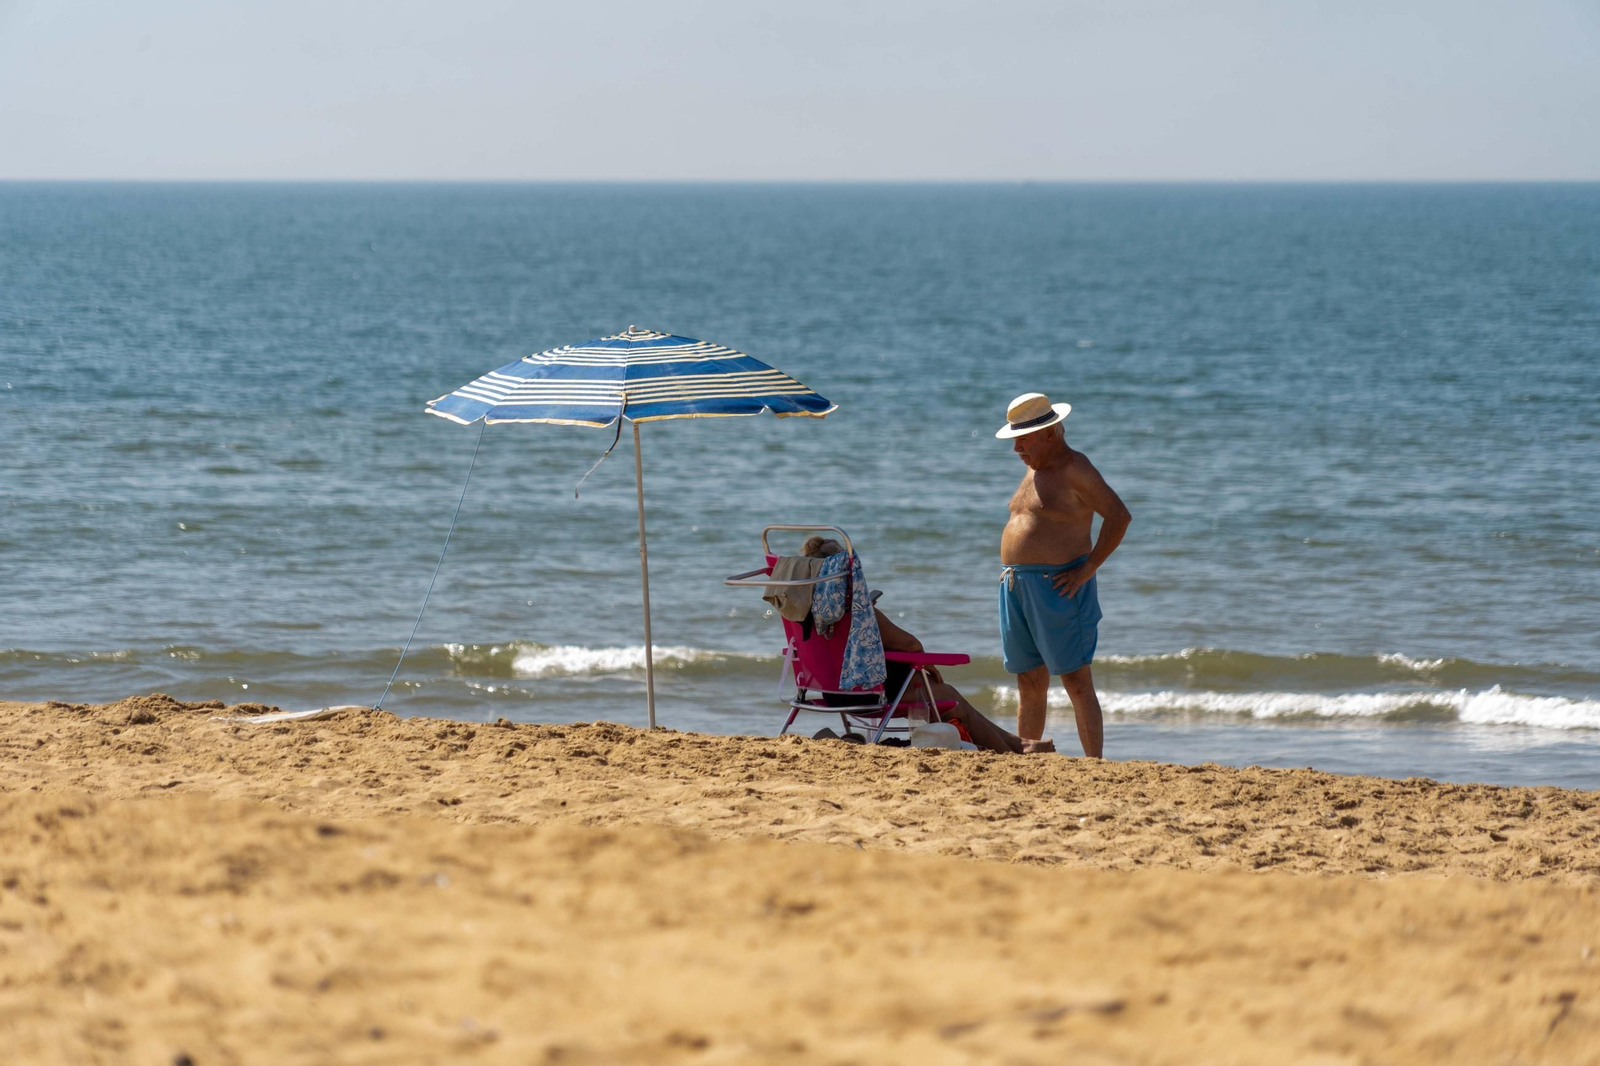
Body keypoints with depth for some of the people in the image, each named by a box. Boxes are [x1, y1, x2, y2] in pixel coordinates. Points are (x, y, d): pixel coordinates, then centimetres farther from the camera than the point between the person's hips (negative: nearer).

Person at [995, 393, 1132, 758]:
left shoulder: (1074, 469, -10)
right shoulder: (1034, 468, 17)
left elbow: (1119, 515, -17)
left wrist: (1088, 568, -17)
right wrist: (1013, 572, 16)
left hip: (1057, 587, -9)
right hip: (1017, 586, 9)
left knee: (1076, 682, -9)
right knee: (1029, 683, 11)